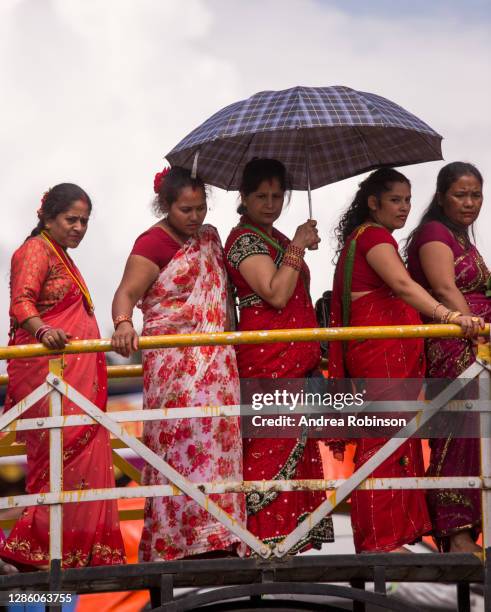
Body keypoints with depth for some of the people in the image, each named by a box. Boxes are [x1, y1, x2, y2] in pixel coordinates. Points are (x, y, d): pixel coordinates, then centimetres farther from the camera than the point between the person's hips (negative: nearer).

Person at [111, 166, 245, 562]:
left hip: (216, 363, 7)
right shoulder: (154, 243, -7)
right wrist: (123, 324, -35)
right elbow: (127, 293, -17)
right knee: (184, 444, -12)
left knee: (217, 444, 1)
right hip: (174, 362, -7)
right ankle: (175, 542, -13)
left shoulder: (209, 238, 17)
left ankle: (216, 540, 1)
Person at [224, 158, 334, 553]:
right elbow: (276, 294, -19)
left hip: (295, 360, 9)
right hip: (268, 358, -9)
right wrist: (297, 249, -15)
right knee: (273, 445, -12)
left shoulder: (277, 238, 19)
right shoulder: (244, 240, -8)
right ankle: (266, 536, -12)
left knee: (297, 446, 8)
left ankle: (294, 534, 10)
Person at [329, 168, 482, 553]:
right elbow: (403, 285, -26)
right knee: (386, 437, -12)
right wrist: (447, 315, -38)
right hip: (381, 347, -11)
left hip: (392, 349, 11)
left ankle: (386, 536, 10)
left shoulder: (364, 237, 22)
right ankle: (380, 540, -13)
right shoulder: (374, 235, -10)